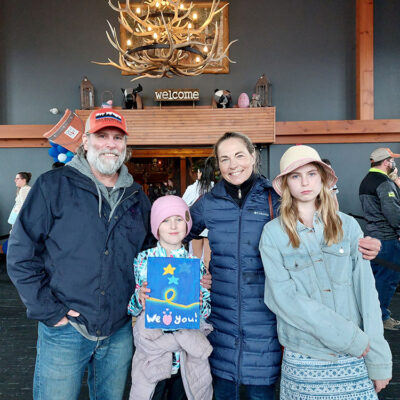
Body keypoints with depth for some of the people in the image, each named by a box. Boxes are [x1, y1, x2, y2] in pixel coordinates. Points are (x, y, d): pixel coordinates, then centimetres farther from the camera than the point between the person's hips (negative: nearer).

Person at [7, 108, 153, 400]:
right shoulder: (53, 186, -6)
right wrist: (47, 310, -11)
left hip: (120, 332, 4)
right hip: (65, 331, -3)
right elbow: (21, 254, -7)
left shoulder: (137, 197, 7)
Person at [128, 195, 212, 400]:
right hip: (152, 351, -1)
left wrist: (200, 302, -16)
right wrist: (139, 298, -20)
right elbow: (130, 309, 1)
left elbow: (207, 311, 5)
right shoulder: (141, 260, -3)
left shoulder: (197, 264, 1)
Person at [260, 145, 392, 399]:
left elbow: (366, 291, -1)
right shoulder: (273, 233, -7)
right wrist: (349, 337, -15)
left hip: (356, 359, 2)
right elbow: (284, 298, -13)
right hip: (303, 359, -1)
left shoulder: (347, 226, -1)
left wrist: (379, 360, -4)